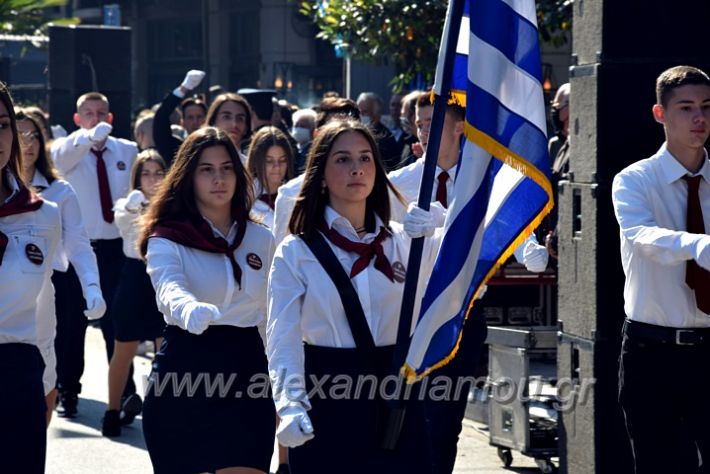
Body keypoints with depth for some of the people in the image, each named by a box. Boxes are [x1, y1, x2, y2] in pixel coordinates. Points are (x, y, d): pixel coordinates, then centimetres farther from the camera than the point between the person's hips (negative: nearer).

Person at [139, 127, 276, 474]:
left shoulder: (261, 239, 8)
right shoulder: (167, 239, -5)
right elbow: (170, 290, -27)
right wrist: (191, 310, -50)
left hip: (246, 372, 3)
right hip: (184, 372, -3)